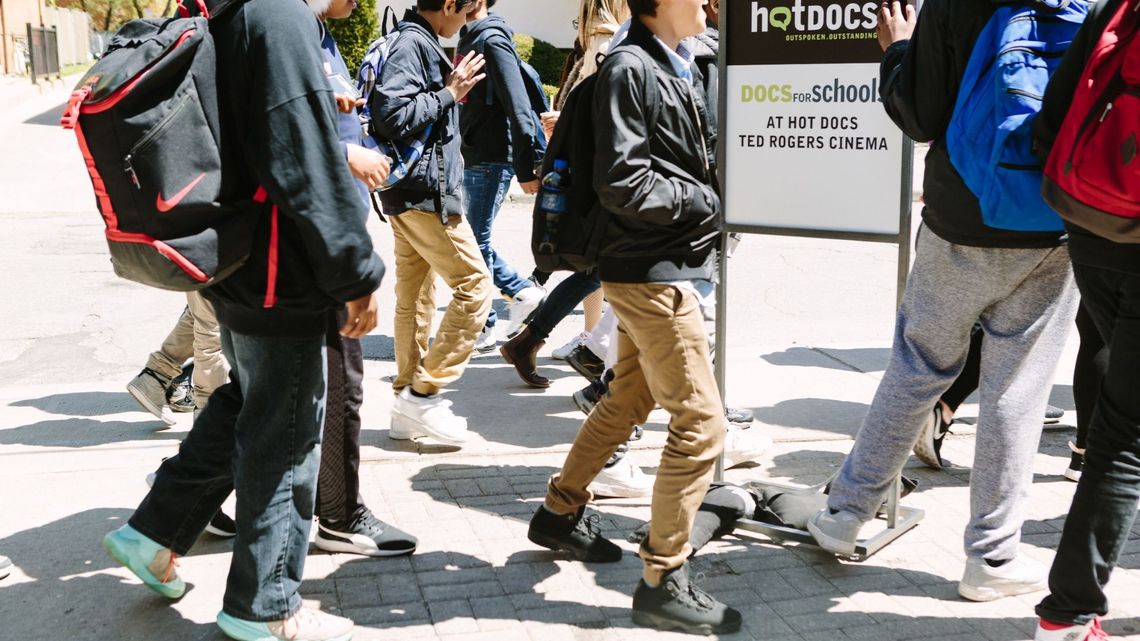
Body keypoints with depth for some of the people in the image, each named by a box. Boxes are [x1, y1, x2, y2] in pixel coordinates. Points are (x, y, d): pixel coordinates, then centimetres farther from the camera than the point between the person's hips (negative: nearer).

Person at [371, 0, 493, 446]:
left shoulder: (418, 44, 16)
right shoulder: (412, 45, -14)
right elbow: (391, 116, -24)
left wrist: (451, 88, 11)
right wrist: (449, 95, -16)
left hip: (410, 194, 10)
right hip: (426, 191, -10)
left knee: (414, 296, 12)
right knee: (474, 286, -6)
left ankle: (408, 410, 19)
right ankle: (423, 393, -2)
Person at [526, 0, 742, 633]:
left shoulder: (680, 63, 12)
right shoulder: (630, 66, -15)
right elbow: (622, 183, -20)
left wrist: (709, 201, 4)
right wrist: (705, 203, -11)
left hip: (659, 268, 9)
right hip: (653, 272, -9)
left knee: (630, 399, 21)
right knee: (702, 421, -6)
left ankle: (561, 514, 38)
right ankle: (664, 580, 5)